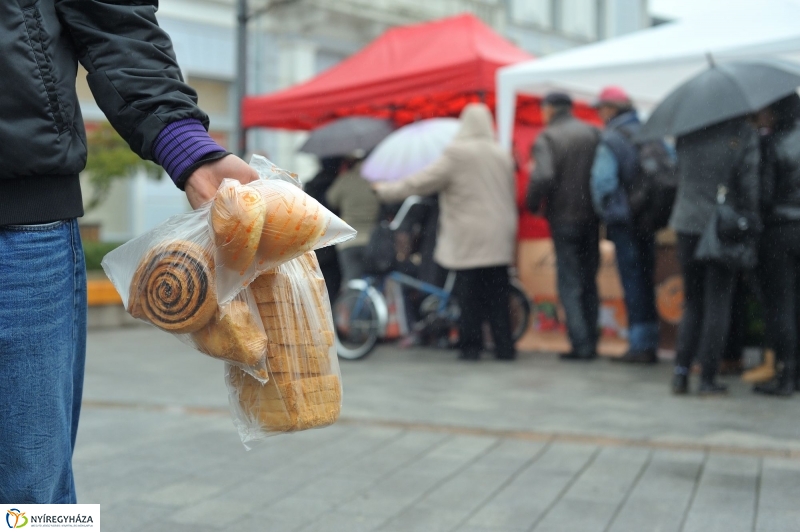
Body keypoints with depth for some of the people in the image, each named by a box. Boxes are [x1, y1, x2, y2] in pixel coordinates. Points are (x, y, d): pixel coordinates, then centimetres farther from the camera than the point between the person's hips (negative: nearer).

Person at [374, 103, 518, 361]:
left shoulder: (456, 155, -8)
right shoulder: (503, 155, 7)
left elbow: (421, 182, -6)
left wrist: (385, 190, 5)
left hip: (468, 238, -4)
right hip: (499, 239, 4)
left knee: (469, 293, 2)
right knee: (498, 294, 7)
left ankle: (471, 347, 6)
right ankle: (504, 347, 8)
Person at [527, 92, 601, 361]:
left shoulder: (547, 138, -10)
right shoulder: (593, 134, 5)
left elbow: (543, 176, -23)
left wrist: (533, 204, -8)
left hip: (564, 218, -5)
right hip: (591, 217, 5)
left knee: (569, 283, 1)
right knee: (589, 281, 14)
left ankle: (580, 344, -4)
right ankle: (591, 342, 16)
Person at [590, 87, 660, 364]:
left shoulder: (610, 141, -12)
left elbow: (603, 183, -19)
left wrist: (606, 212, -2)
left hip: (623, 220, -6)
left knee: (632, 281, -2)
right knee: (647, 280, 13)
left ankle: (639, 346, -1)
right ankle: (650, 343, 18)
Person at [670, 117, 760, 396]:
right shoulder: (744, 132, -8)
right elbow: (750, 182, -10)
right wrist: (752, 224, -3)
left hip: (687, 224, 3)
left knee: (692, 302, 14)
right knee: (718, 305, 4)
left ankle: (681, 371, 6)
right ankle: (708, 379, 5)